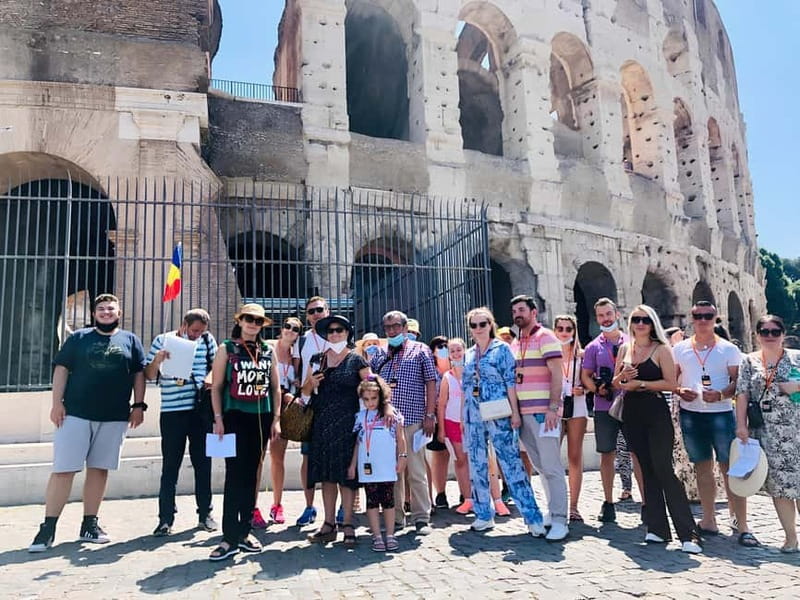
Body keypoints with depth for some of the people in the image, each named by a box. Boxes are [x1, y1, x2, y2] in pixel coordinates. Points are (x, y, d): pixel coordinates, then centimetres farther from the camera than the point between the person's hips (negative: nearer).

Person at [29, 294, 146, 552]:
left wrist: (139, 405, 1)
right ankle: (48, 528, 6)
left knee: (99, 470, 8)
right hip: (76, 414, -1)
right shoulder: (79, 338, 7)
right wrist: (57, 403, -5)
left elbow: (139, 374, 9)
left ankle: (89, 524, 19)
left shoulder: (130, 340, 10)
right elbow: (61, 369, 4)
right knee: (63, 470, -2)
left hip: (115, 417, 1)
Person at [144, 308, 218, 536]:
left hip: (201, 410, 2)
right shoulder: (163, 340, 1)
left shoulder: (207, 340, 6)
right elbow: (149, 375, 1)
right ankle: (165, 519, 12)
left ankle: (205, 514, 22)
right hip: (172, 412, -2)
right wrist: (157, 359, -19)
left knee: (203, 464, 10)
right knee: (170, 467, 2)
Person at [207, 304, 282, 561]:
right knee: (234, 474, -7)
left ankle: (245, 530, 20)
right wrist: (218, 419, -8)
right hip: (235, 417, -3)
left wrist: (276, 419, 6)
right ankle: (230, 537, -2)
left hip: (261, 418, 3)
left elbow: (276, 387, 13)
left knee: (251, 474, 10)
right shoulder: (226, 349, 3)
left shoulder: (268, 352, 11)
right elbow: (216, 386, 0)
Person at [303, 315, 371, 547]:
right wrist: (311, 384, -5)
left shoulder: (356, 360, 1)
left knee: (345, 473, -2)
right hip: (322, 423, 4)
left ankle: (348, 524, 7)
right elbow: (305, 391, 17)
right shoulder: (318, 360, 12)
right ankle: (329, 524, 16)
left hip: (347, 423, -4)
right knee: (326, 474, 7)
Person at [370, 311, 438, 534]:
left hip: (413, 419, -4)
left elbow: (431, 382, 2)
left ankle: (421, 518, 9)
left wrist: (430, 415, -6)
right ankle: (395, 518, 18)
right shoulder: (379, 355, 15)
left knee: (416, 471, -1)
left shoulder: (420, 350, 6)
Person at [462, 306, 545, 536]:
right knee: (477, 465, 9)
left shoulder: (502, 349, -1)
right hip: (473, 416, 6)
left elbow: (511, 381, -6)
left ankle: (533, 517, -2)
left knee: (511, 463, -7)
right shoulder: (468, 354, 13)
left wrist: (515, 412, -12)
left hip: (498, 414, -5)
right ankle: (484, 515, 21)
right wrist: (462, 416, 14)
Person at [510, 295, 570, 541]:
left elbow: (557, 374, -11)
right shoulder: (515, 343, 17)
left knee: (551, 467, -5)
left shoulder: (545, 337, -4)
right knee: (540, 466, 13)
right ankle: (552, 511, 24)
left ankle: (559, 520, 1)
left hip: (543, 412, -7)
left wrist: (553, 408, -18)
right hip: (523, 413, 7)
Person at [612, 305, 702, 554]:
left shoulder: (661, 349, -3)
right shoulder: (625, 349, 12)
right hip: (632, 414, 5)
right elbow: (616, 382, 13)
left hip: (656, 414, -5)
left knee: (663, 470, -9)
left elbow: (671, 383, -11)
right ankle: (657, 528, 16)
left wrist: (639, 383, -14)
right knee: (647, 470, 9)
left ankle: (688, 533, -4)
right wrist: (621, 377, -8)